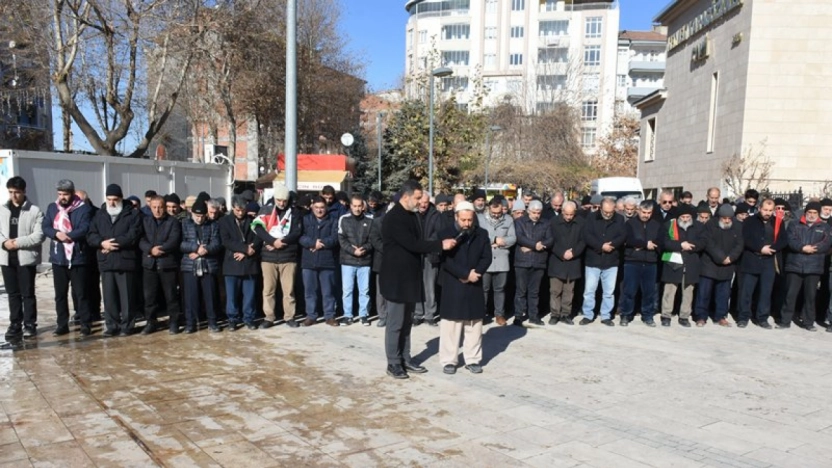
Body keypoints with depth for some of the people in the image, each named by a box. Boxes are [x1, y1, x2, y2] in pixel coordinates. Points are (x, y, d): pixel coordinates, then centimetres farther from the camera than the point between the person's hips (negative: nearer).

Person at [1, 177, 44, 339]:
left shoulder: (34, 211, -5)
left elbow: (39, 236, -10)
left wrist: (18, 242, -15)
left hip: (26, 257, -4)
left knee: (27, 293, 1)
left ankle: (30, 325, 9)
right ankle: (15, 325, 18)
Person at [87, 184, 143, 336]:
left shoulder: (133, 214, 2)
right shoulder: (99, 215, 17)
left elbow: (133, 236, -10)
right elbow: (90, 236, 9)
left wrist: (113, 243, -12)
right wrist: (102, 243, -10)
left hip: (125, 261, -4)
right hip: (106, 262, 4)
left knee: (126, 296, 0)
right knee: (109, 297, 7)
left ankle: (126, 326, 8)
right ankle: (112, 325, 15)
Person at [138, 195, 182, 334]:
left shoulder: (173, 222, 4)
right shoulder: (144, 221, 13)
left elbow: (174, 241, -9)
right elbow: (140, 240, 0)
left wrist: (160, 249, -18)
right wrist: (151, 249, -17)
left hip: (168, 263, -3)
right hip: (149, 264, 3)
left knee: (171, 295, 2)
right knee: (149, 296, 6)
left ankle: (173, 323, 10)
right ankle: (150, 322, 17)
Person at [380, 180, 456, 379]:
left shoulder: (411, 215, 12)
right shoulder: (393, 217, -18)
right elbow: (411, 244, -25)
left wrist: (438, 246, 2)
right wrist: (441, 245, -23)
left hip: (410, 276, 9)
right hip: (397, 277, -9)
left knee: (407, 322, 15)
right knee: (396, 323, 1)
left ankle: (405, 359, 24)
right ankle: (393, 363, 11)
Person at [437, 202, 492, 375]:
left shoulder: (482, 234, 6)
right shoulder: (446, 235, -3)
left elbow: (486, 258, 2)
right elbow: (446, 261, -12)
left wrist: (475, 273, -14)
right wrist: (466, 274, -17)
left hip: (474, 286, 3)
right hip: (452, 286, -3)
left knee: (475, 324, 7)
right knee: (451, 324, 2)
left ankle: (473, 359, 17)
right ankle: (449, 360, 11)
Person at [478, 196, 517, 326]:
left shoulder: (508, 220, 5)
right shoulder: (480, 218, 0)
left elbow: (513, 239, 2)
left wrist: (501, 241, -11)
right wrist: (495, 240, -7)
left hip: (502, 260, 2)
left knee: (500, 289, 10)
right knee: (483, 289, 6)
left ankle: (499, 314, 21)